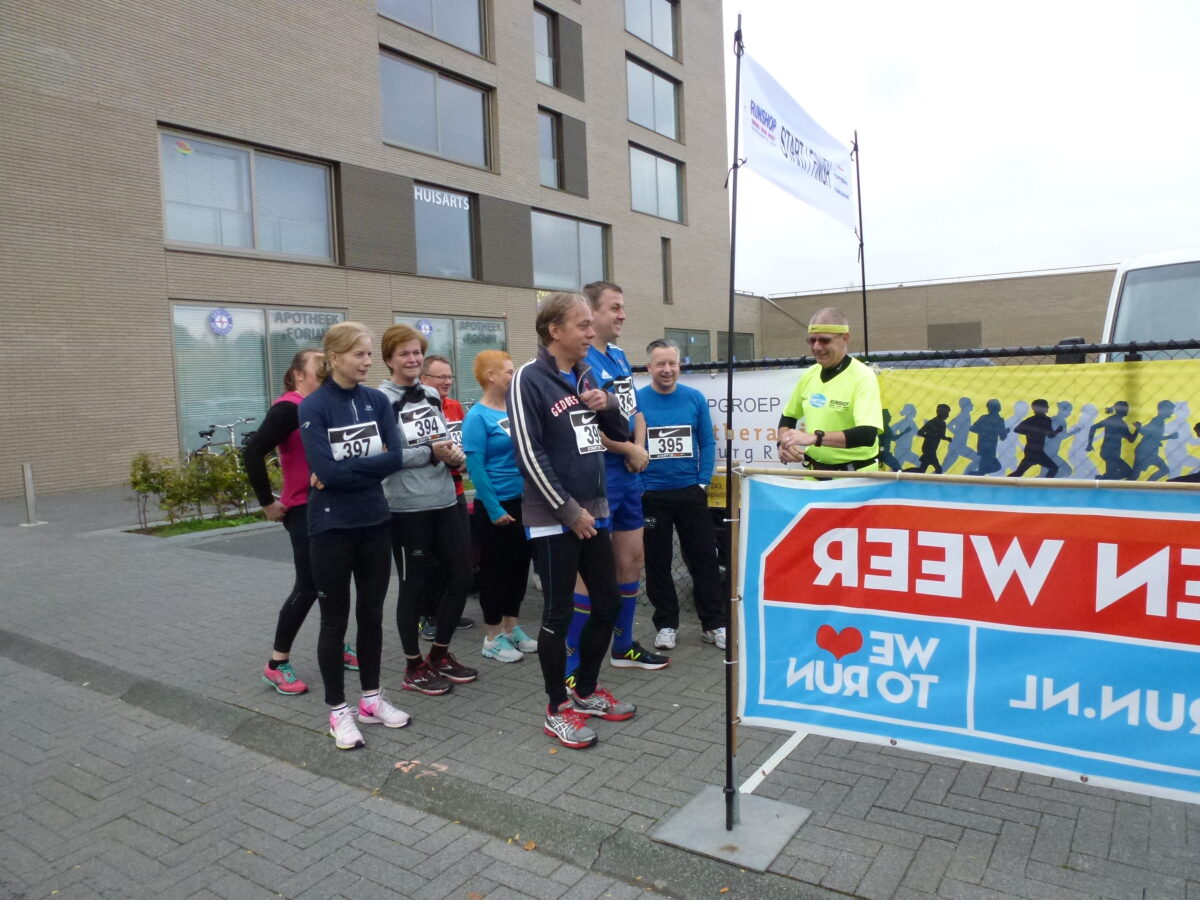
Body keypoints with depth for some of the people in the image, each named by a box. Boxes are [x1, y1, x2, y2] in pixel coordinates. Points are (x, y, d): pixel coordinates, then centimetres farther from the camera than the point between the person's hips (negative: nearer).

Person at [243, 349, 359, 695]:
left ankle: (337, 647, 28)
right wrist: (267, 502, -15)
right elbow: (252, 451, -20)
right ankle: (276, 664, 9)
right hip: (305, 510, -7)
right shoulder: (289, 408, -13)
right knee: (308, 586, -3)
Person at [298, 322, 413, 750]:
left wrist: (346, 470, -15)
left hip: (374, 523, 5)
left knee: (371, 613, 14)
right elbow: (326, 470, -21)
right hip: (331, 527, -4)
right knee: (335, 619, 7)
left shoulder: (377, 400, 3)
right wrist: (370, 464, -11)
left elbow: (396, 457, -8)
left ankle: (371, 699, 30)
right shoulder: (313, 406, -11)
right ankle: (338, 710, 21)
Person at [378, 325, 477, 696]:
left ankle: (440, 654, 28)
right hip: (406, 508, -7)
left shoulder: (432, 395, 11)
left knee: (460, 577, 10)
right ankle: (414, 666, 22)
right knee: (414, 585, 5)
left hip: (444, 502, 7)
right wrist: (431, 453, -21)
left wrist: (454, 453, -2)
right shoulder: (381, 401, -9)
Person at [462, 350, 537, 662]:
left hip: (521, 501, 7)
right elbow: (475, 467, -16)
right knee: (495, 570, 4)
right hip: (495, 506, -7)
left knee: (519, 565, 14)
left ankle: (512, 628, 29)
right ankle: (493, 638, 17)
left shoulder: (514, 411, 8)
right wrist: (494, 509, -17)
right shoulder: (477, 416, -12)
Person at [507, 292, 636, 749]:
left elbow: (621, 433, 18)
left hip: (593, 510, 8)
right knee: (558, 613, 1)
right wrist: (568, 510, -16)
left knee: (608, 603, 13)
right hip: (553, 518, -8)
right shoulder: (530, 378, -11)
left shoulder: (586, 376, 12)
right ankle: (557, 709, 18)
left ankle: (586, 691, 31)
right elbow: (529, 454, -16)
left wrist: (608, 405, -4)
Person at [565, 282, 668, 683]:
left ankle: (623, 646, 31)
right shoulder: (577, 360, -15)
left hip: (628, 476, 9)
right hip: (597, 478, -9)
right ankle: (573, 666, 7)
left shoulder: (619, 356, 13)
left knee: (632, 559, 15)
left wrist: (640, 447, -3)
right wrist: (629, 451, -11)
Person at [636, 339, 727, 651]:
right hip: (651, 495, -1)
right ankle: (666, 625, 22)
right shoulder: (636, 400, -6)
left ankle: (714, 623, 18)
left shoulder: (695, 398, 1)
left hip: (691, 492, 2)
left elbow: (707, 443, 4)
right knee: (657, 562, 8)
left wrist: (703, 482, -4)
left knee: (704, 558, 6)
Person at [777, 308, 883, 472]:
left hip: (855, 476, -5)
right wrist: (784, 443, -4)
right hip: (815, 472, 5)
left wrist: (814, 437, -37)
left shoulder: (862, 377, -17)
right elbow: (788, 417, 16)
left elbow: (867, 435, -29)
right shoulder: (809, 375, 2)